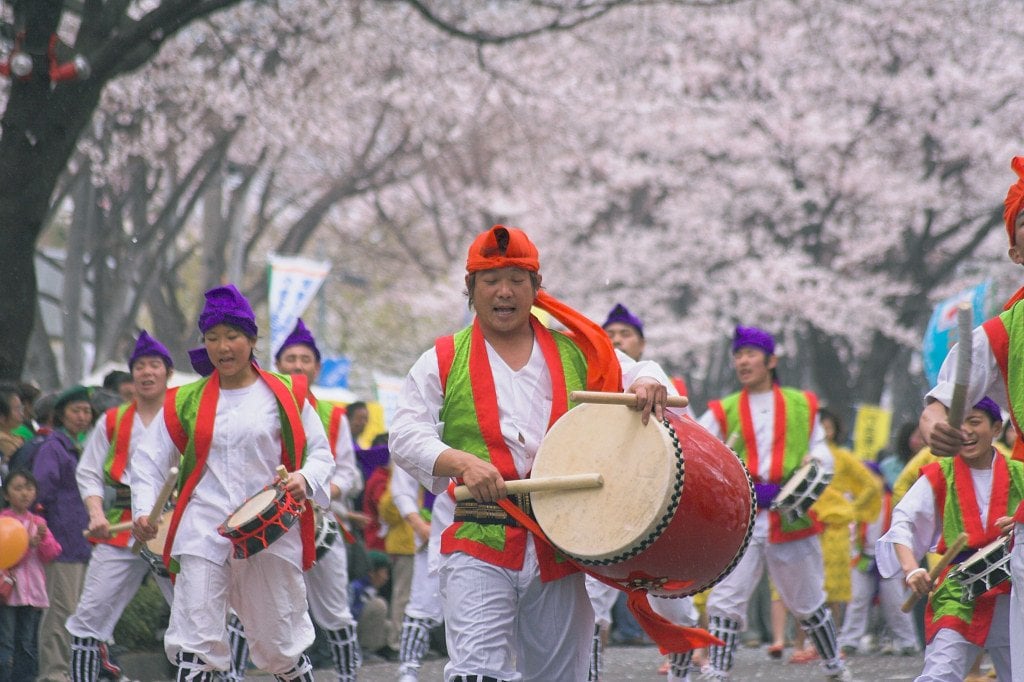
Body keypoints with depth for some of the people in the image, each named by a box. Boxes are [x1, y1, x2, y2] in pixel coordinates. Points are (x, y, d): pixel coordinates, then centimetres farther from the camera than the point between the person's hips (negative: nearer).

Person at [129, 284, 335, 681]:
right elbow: (150, 459, 11)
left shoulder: (286, 395, 6)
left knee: (282, 647, 9)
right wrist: (142, 509, -6)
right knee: (194, 643, -11)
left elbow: (320, 453, 9)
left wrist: (305, 478, -13)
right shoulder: (187, 401, 10)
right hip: (204, 533, 0)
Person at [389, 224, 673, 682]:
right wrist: (461, 463, -20)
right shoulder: (444, 361, 6)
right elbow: (405, 436, -1)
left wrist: (647, 385, -8)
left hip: (560, 547, 3)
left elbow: (632, 372, 17)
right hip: (480, 543, -3)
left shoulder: (575, 353, 13)